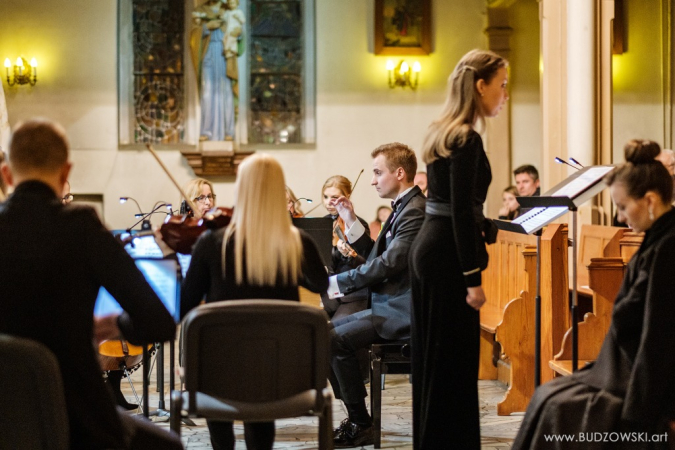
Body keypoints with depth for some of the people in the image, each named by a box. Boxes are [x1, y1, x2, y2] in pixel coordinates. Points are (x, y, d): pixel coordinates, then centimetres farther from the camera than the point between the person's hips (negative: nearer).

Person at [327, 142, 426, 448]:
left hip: (403, 312, -11)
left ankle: (360, 425, -12)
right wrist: (351, 222, 9)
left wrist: (338, 281, -18)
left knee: (337, 340, -22)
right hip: (389, 305, 11)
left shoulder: (415, 211, -17)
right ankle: (353, 415, 9)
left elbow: (388, 263, -25)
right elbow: (375, 255, 18)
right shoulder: (402, 208, 16)